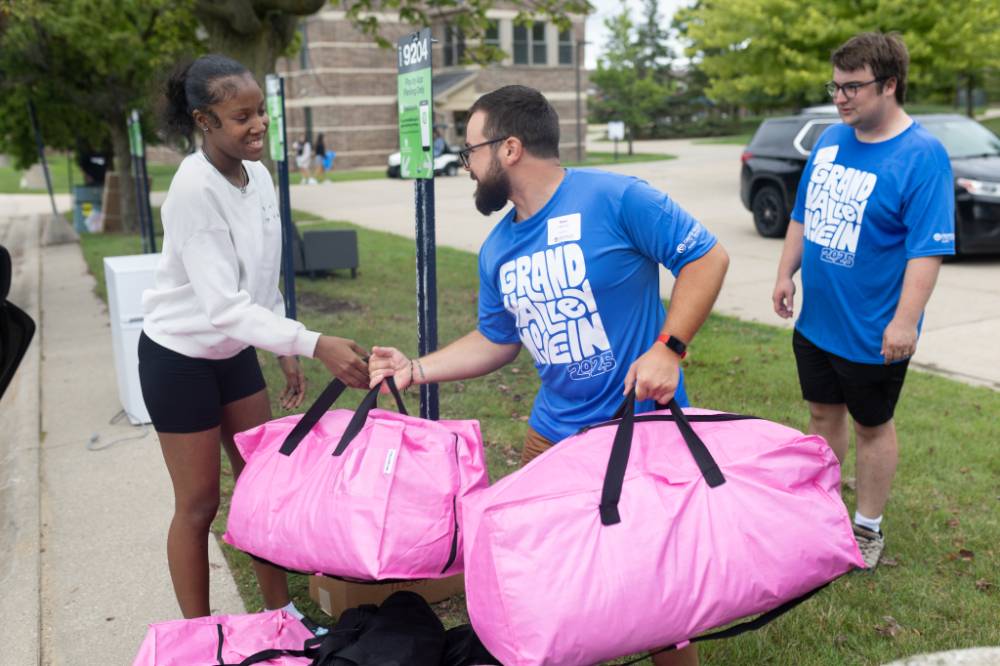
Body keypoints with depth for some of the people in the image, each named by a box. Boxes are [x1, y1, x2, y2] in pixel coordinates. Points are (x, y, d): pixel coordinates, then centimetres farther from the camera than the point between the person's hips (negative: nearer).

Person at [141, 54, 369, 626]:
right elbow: (224, 306, -31)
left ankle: (282, 614, 27)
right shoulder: (194, 191, -26)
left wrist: (287, 354, 10)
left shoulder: (258, 174, -3)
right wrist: (314, 344, -39)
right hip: (180, 359, -7)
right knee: (200, 503, 3)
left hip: (235, 352, 7)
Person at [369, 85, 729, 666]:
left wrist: (668, 349, -21)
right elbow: (496, 341, 15)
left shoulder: (615, 198, -15)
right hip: (555, 430, 6)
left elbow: (707, 257, -12)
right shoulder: (498, 249, 6)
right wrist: (416, 370, 6)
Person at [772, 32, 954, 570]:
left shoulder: (921, 156, -17)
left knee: (871, 426, 11)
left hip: (871, 333, -6)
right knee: (823, 414, 18)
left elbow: (927, 248, -20)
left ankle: (867, 528, 29)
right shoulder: (830, 140, 3)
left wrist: (905, 321, -24)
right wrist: (785, 274, 10)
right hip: (815, 320, 6)